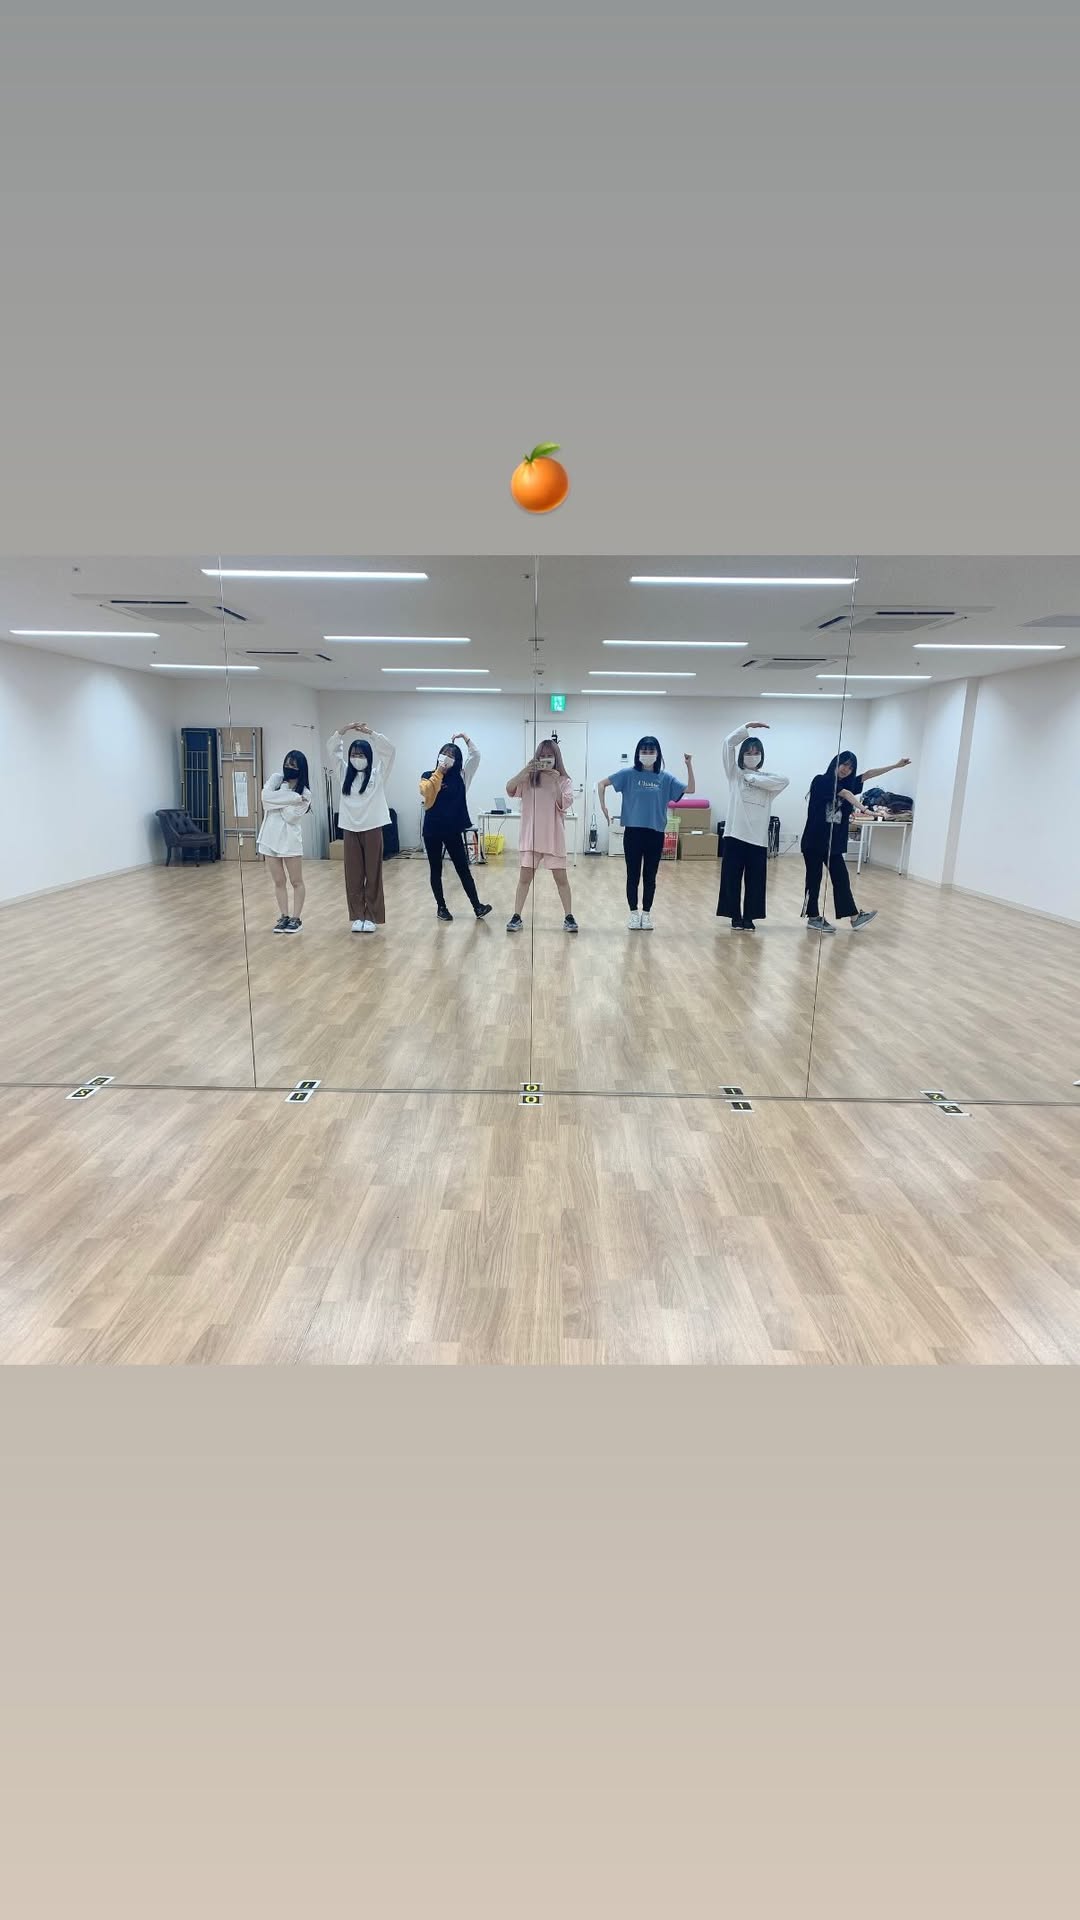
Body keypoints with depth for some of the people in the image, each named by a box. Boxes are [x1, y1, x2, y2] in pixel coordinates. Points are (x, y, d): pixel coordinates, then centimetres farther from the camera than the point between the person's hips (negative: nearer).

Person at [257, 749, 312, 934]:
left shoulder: (305, 793, -5)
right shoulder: (276, 779, 6)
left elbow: (290, 816, -16)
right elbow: (266, 796, -14)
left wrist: (280, 796, -10)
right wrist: (293, 797, -16)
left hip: (290, 841, -4)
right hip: (270, 838, 4)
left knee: (296, 882, 3)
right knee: (279, 882, 9)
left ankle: (296, 918, 11)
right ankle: (284, 917, 16)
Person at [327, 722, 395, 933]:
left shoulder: (377, 773, 2)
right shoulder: (346, 773, 10)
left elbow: (389, 750, -9)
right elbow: (331, 749, 8)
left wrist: (370, 732, -17)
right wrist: (345, 730, -6)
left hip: (372, 827, -3)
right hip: (350, 828, 3)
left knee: (373, 873, 1)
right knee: (353, 874, 5)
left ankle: (371, 917, 8)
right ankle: (357, 916, 13)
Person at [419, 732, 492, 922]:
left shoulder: (460, 776, 5)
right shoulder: (428, 776, 2)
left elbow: (475, 756, -2)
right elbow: (427, 792, -18)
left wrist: (465, 737, -5)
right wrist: (438, 771, -14)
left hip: (453, 830, 0)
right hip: (432, 829, 0)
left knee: (463, 869, 1)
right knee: (436, 870, 7)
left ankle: (477, 907, 0)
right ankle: (441, 907, 17)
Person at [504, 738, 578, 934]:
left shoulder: (564, 781, 2)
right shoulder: (528, 779, 2)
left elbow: (564, 805, -11)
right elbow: (509, 789, -13)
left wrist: (555, 783, -20)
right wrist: (524, 771, -24)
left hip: (554, 837, 0)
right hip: (531, 836, 0)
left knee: (561, 878, 4)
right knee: (525, 877, 3)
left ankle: (569, 917, 12)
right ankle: (516, 916, 8)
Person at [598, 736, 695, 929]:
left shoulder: (665, 778, 4)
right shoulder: (629, 774, -1)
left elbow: (690, 789, -1)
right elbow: (602, 784, -2)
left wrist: (689, 765, -8)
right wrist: (603, 807, -8)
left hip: (655, 833, 1)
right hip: (633, 832, -1)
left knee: (650, 876, 9)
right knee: (633, 875, 6)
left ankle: (646, 913, 20)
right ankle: (634, 913, 18)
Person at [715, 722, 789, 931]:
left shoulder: (767, 779, 11)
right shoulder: (735, 774, 7)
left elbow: (784, 780, -11)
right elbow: (728, 743, -2)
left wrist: (753, 778, -8)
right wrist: (748, 726, -7)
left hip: (758, 837, 2)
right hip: (735, 835, -1)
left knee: (755, 881, 5)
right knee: (732, 879, 2)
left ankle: (749, 918, 16)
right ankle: (736, 917, 14)